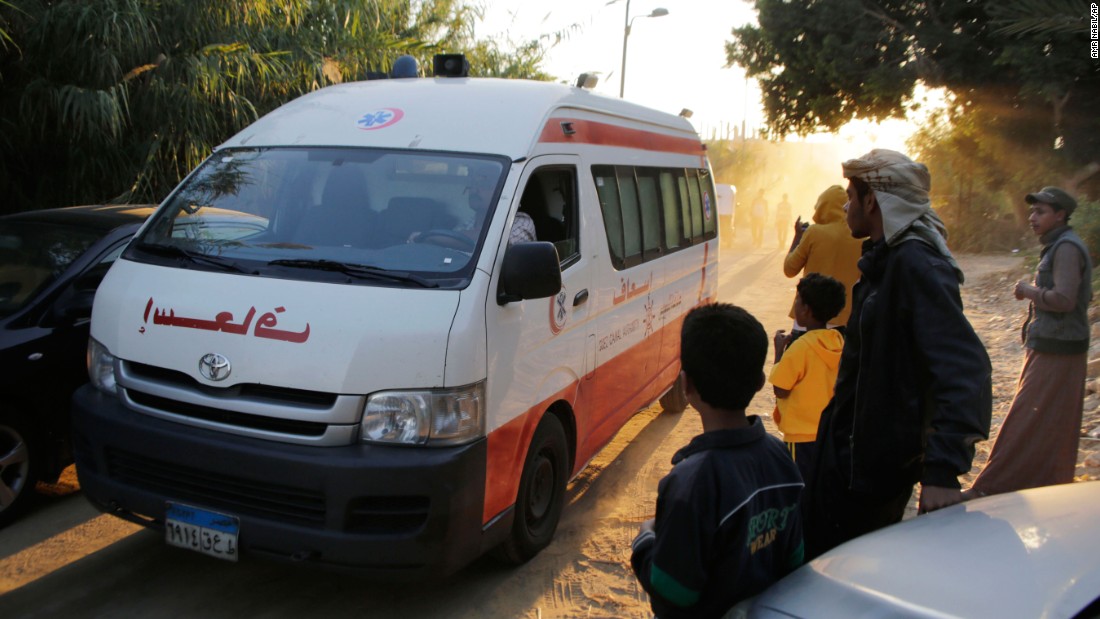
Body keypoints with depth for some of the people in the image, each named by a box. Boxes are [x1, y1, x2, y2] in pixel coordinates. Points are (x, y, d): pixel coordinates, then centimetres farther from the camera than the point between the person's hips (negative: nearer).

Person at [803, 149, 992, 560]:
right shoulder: (885, 259, 9)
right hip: (851, 445, 10)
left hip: (874, 460, -9)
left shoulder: (915, 266, -23)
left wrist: (943, 468, -38)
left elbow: (965, 368, -32)